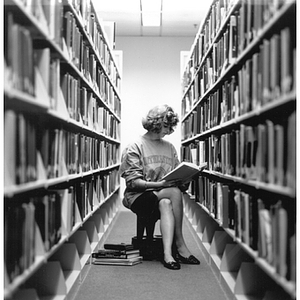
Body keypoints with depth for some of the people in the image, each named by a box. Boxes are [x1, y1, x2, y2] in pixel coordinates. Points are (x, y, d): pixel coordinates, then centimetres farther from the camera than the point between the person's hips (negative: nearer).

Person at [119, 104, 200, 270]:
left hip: (164, 196, 4)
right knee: (174, 192, -30)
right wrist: (159, 184, -24)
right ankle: (180, 245, -27)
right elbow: (133, 182, -12)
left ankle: (168, 253, -39)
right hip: (139, 197, -4)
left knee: (165, 204, -32)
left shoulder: (169, 147, 14)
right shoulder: (135, 147, -4)